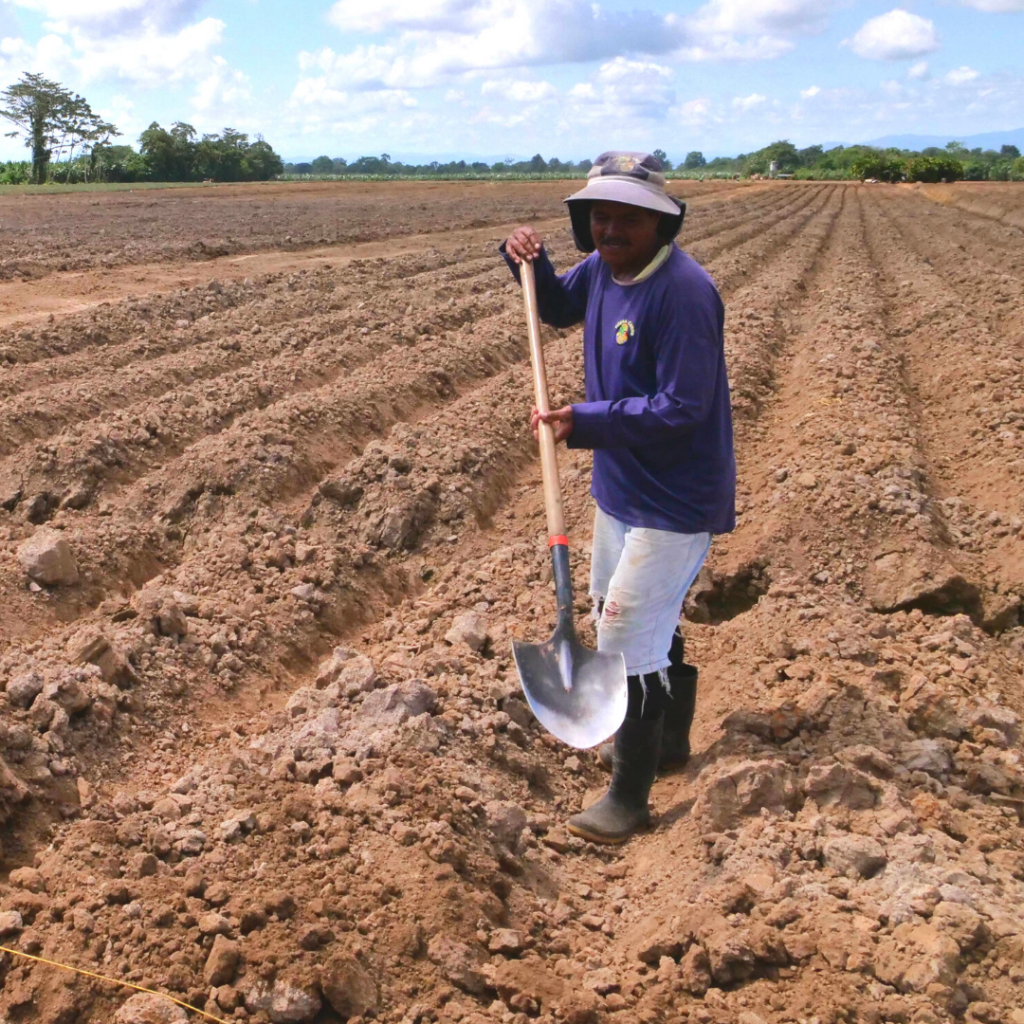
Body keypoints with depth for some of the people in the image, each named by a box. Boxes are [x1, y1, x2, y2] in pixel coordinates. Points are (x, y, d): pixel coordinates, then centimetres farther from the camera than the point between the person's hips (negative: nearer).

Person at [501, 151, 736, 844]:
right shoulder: (603, 267, 2)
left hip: (674, 502, -9)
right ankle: (671, 741, 46)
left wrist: (585, 422, -30)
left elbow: (681, 410, -27)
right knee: (651, 624, 24)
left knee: (628, 643, -4)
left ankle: (629, 797, 12)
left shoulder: (682, 292, -25)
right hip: (621, 488, 9)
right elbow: (559, 308, 23)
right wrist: (529, 262, 4)